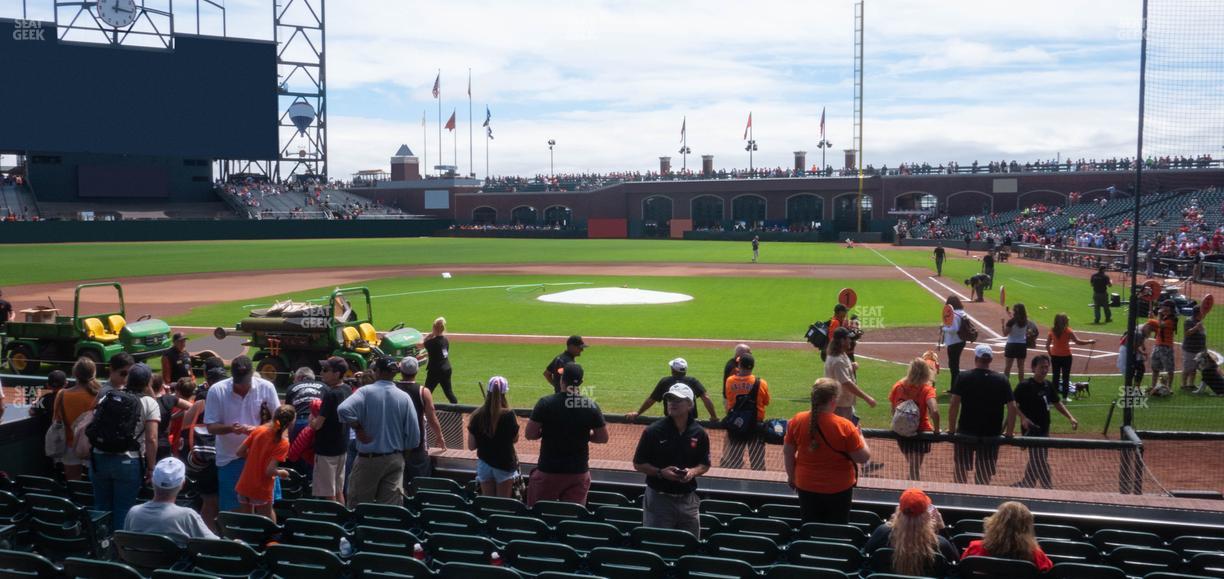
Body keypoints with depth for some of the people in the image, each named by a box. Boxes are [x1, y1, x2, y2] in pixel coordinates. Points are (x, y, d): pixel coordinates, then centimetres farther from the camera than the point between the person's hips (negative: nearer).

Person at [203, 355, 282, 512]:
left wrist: (258, 429, -18)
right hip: (229, 458, 0)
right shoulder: (216, 391, -10)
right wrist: (230, 428, -27)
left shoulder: (266, 388, -8)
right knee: (231, 510, 8)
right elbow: (211, 427, -6)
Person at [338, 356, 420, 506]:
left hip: (368, 459, -2)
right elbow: (414, 437, -2)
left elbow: (343, 409, -28)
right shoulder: (404, 397, -3)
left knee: (358, 506, 10)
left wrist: (358, 428, -13)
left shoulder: (366, 392, -10)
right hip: (395, 459, 3)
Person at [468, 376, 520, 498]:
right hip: (504, 464, -3)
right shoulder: (508, 414, -15)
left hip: (484, 464, 3)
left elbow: (471, 446, -3)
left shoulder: (477, 415, -8)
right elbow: (515, 439, 0)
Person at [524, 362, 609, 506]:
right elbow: (603, 438, 3)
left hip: (548, 471, -2)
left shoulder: (546, 403, -11)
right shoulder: (592, 406, -5)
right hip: (579, 472, 2)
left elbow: (529, 434, -8)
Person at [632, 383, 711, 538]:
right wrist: (661, 472, -17)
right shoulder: (653, 431, -7)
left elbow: (705, 464, 13)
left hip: (688, 500, 3)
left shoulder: (699, 433, 3)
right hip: (659, 498, -3)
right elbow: (638, 464, -2)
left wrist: (693, 472, -9)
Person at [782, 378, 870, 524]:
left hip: (806, 486, 3)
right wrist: (860, 436, 2)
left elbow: (788, 453, -1)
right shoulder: (845, 426, -22)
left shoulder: (797, 421, -12)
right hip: (839, 489, -3)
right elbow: (863, 458, -15)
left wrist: (791, 477, 15)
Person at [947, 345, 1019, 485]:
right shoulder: (1002, 380, -1)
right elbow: (1012, 407, -4)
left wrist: (952, 429, -5)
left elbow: (954, 404, -12)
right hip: (992, 435, 1)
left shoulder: (964, 378, -6)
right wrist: (1009, 432, 4)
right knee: (984, 476, 9)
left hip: (966, 432, -1)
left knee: (959, 470, 15)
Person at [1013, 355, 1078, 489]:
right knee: (1041, 463, -6)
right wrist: (1023, 418, -30)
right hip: (1031, 431, -8)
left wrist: (1070, 417, 9)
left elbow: (1057, 403, 20)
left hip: (1044, 430, 8)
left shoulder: (1049, 385, 9)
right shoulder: (1024, 386, -14)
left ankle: (1023, 486, 30)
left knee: (1035, 463, 17)